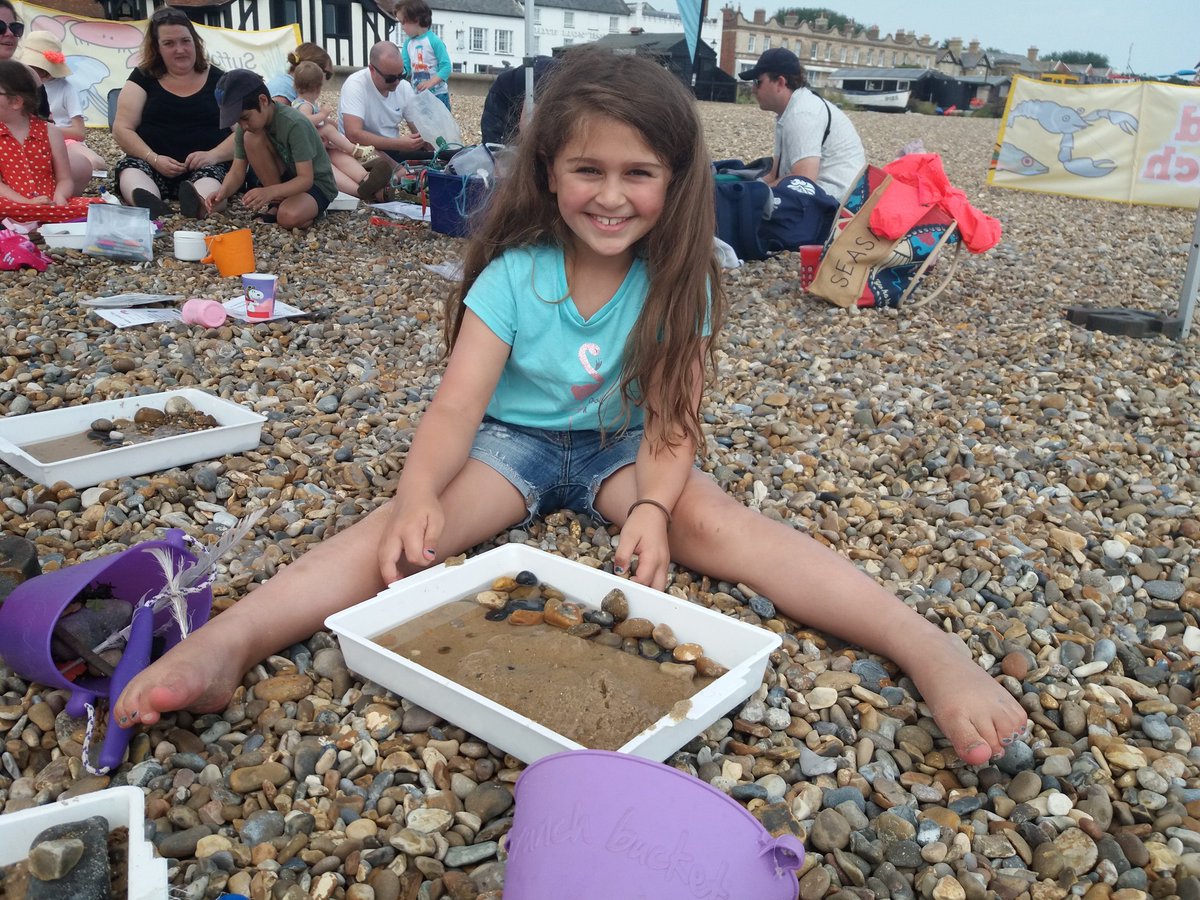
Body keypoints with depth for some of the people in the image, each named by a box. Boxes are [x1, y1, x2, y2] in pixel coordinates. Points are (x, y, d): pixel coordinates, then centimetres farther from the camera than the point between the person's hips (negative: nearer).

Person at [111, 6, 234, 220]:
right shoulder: (143, 77, 12)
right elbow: (122, 129, 5)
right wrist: (154, 159, -16)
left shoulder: (218, 79, 10)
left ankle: (200, 203, -70)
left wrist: (213, 155, -19)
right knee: (131, 168, -30)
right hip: (152, 164, 2)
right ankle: (149, 205, -64)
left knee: (211, 175, -35)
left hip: (205, 166, -2)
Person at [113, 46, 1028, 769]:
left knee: (717, 522, -27)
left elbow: (672, 418, -14)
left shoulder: (679, 282, -11)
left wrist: (653, 506, -34)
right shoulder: (512, 274, -14)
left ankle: (929, 648, -37)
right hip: (514, 441, 0)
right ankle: (224, 643, -45)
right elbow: (459, 402, -22)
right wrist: (420, 496, -40)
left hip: (624, 449, 0)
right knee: (408, 529, -27)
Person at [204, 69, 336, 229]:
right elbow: (237, 171, -8)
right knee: (251, 138, -20)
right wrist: (223, 193, -30)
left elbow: (306, 179, -29)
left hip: (316, 184, -6)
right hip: (285, 178, 6)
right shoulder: (246, 128, -9)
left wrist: (269, 192, -44)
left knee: (290, 217, -39)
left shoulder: (295, 125, -28)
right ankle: (279, 202, -9)